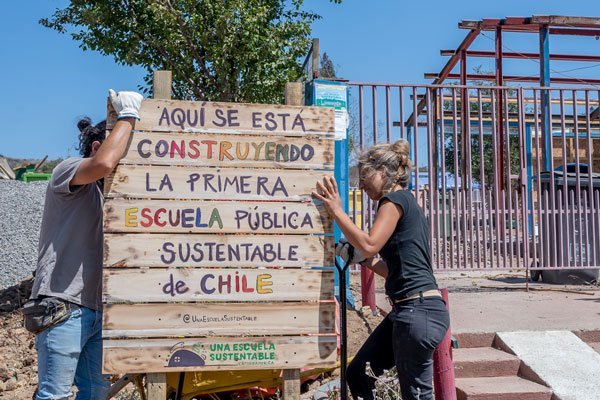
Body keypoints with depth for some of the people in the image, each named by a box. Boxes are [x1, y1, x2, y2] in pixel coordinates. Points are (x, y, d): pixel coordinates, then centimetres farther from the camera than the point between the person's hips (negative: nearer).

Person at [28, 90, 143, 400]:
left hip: (98, 310, 8)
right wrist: (128, 115, -15)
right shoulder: (67, 170, -4)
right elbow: (103, 163, -25)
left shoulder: (109, 192, 21)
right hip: (63, 306, -8)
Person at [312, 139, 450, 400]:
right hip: (407, 310, 10)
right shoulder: (406, 203, 21)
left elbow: (369, 245, -20)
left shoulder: (395, 199, -7)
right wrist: (367, 261, 17)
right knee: (357, 375, 13)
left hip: (418, 310, -10)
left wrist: (337, 211, -12)